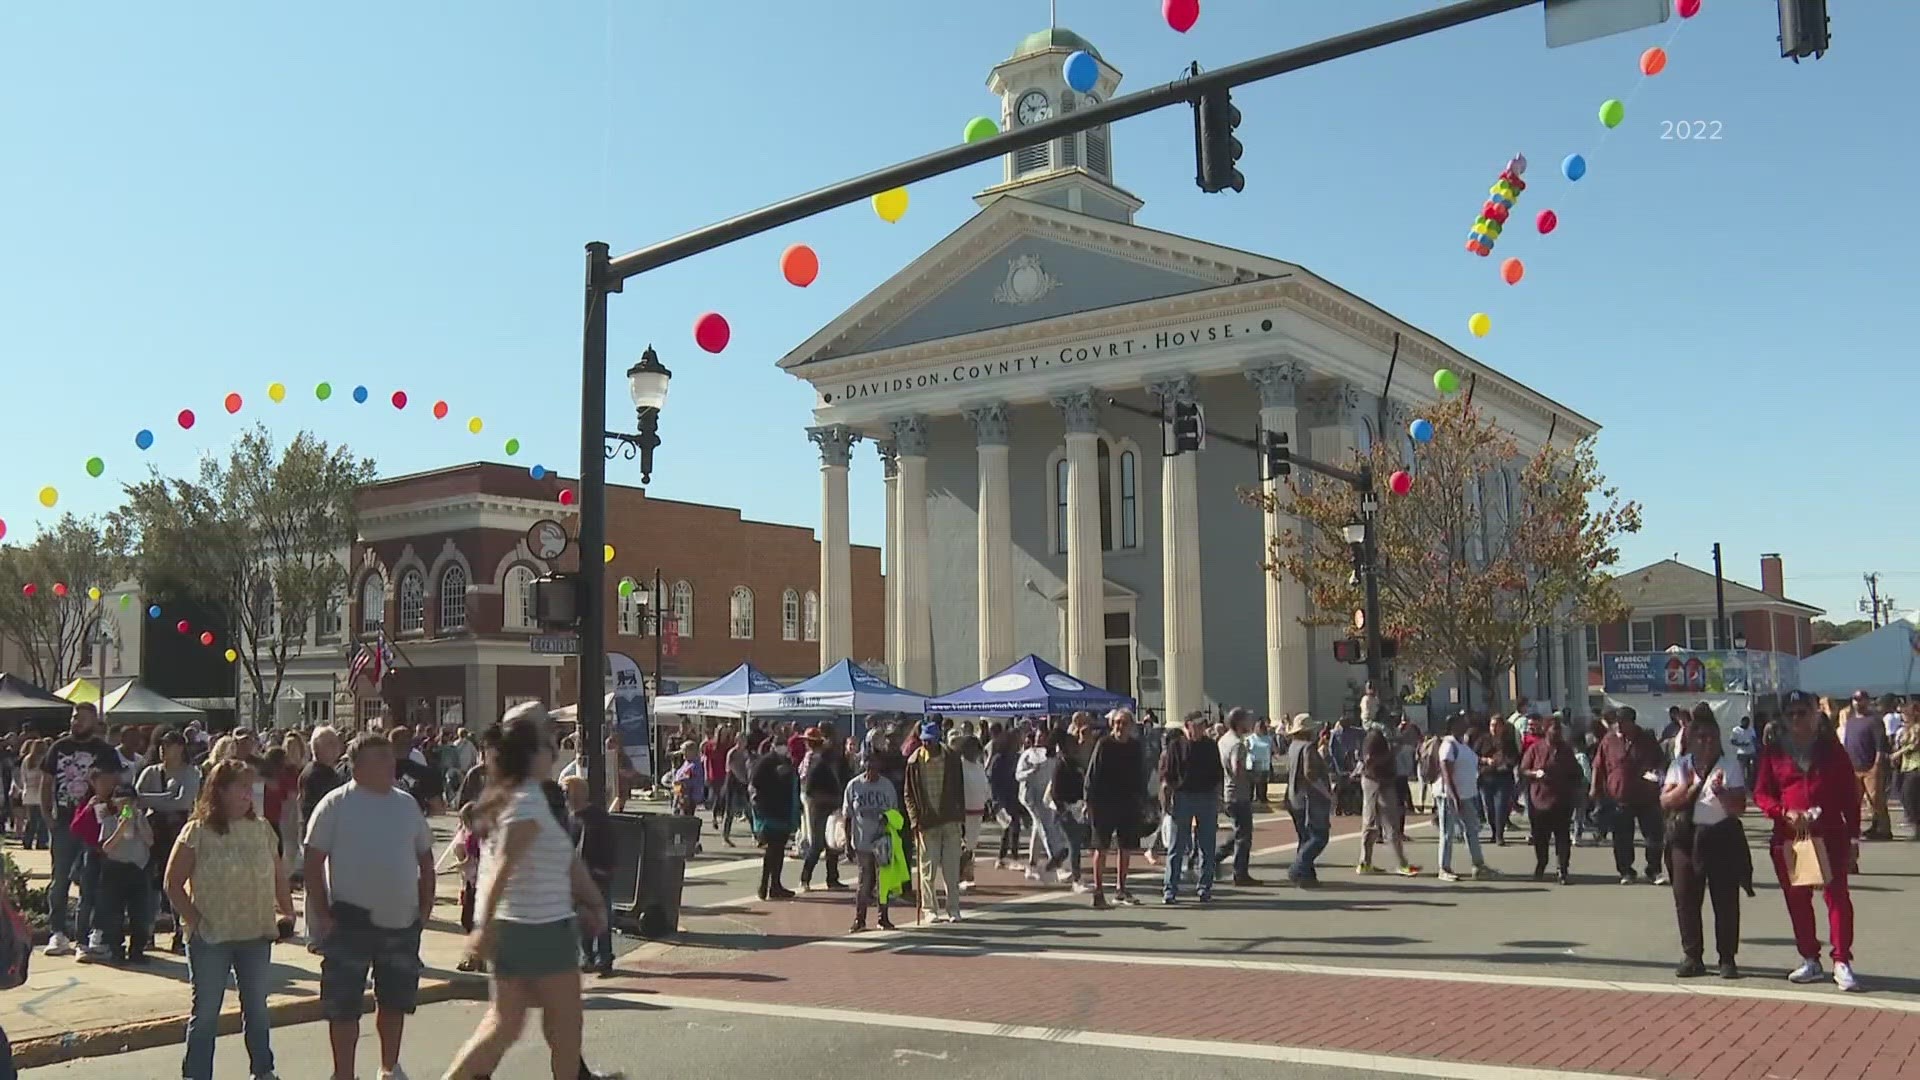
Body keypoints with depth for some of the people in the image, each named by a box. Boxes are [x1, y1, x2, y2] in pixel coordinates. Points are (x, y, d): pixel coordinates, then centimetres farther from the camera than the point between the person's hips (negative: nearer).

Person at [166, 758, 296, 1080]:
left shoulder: (261, 830, 5)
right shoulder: (197, 832, -9)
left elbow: (279, 876, 13)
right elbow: (173, 884, -7)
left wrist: (287, 912, 3)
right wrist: (195, 921, -11)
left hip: (257, 935, 4)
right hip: (210, 937, -4)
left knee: (257, 1006, 15)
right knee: (205, 1011, 4)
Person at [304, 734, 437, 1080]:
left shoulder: (407, 804, 8)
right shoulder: (336, 804, -7)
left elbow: (425, 857, 15)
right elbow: (313, 860, -7)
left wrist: (426, 905, 8)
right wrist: (322, 914, -11)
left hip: (403, 921, 5)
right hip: (352, 921, -5)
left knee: (396, 999, 15)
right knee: (344, 1003, 1)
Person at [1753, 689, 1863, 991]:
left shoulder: (1832, 749, 4)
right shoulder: (1773, 753, 6)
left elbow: (1850, 794, 5)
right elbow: (1760, 794, 4)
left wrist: (1853, 836, 0)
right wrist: (1785, 812, -15)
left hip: (1830, 835, -2)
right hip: (1788, 837, 2)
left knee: (1837, 895, -9)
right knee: (1797, 900, 8)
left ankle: (1842, 962, -6)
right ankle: (1810, 961, 18)